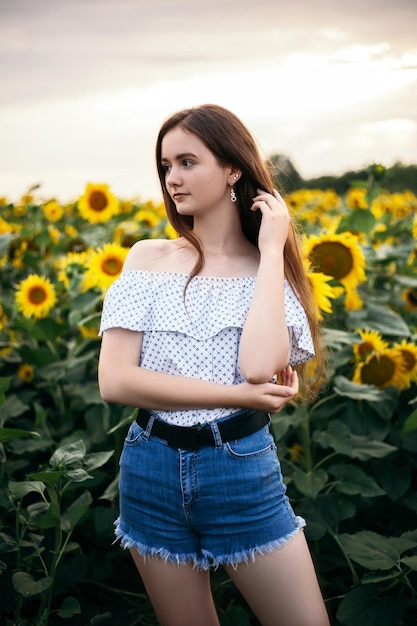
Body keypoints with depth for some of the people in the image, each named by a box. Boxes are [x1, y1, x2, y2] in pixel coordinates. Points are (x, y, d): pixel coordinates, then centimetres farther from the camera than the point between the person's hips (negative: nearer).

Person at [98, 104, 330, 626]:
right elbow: (114, 381, -11)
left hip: (243, 471, -1)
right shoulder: (149, 257, 0)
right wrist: (237, 395, -15)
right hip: (152, 471, 1)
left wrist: (271, 251, -14)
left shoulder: (270, 268, -1)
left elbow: (261, 367, -21)